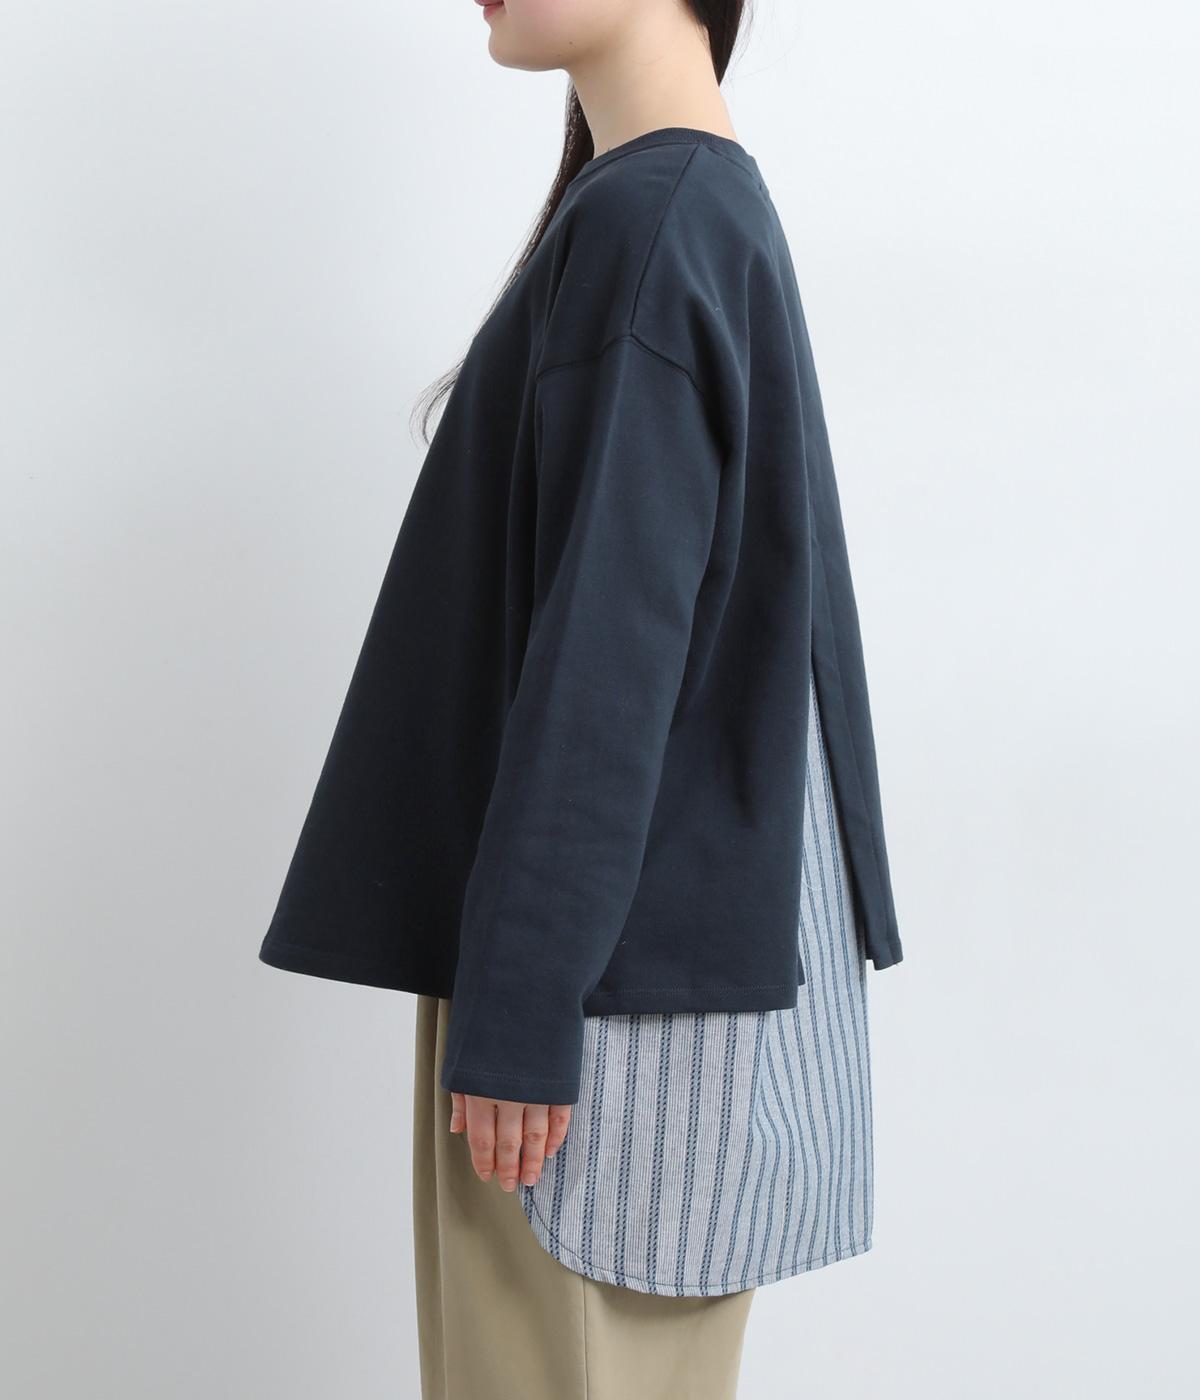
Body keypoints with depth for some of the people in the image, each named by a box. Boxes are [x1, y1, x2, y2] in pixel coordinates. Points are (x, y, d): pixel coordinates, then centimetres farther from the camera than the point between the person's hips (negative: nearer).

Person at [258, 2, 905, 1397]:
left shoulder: (642, 223, -16)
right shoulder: (720, 204, 13)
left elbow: (609, 646, -21)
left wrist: (518, 1014, -19)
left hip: (626, 929, -9)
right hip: (702, 902, 9)